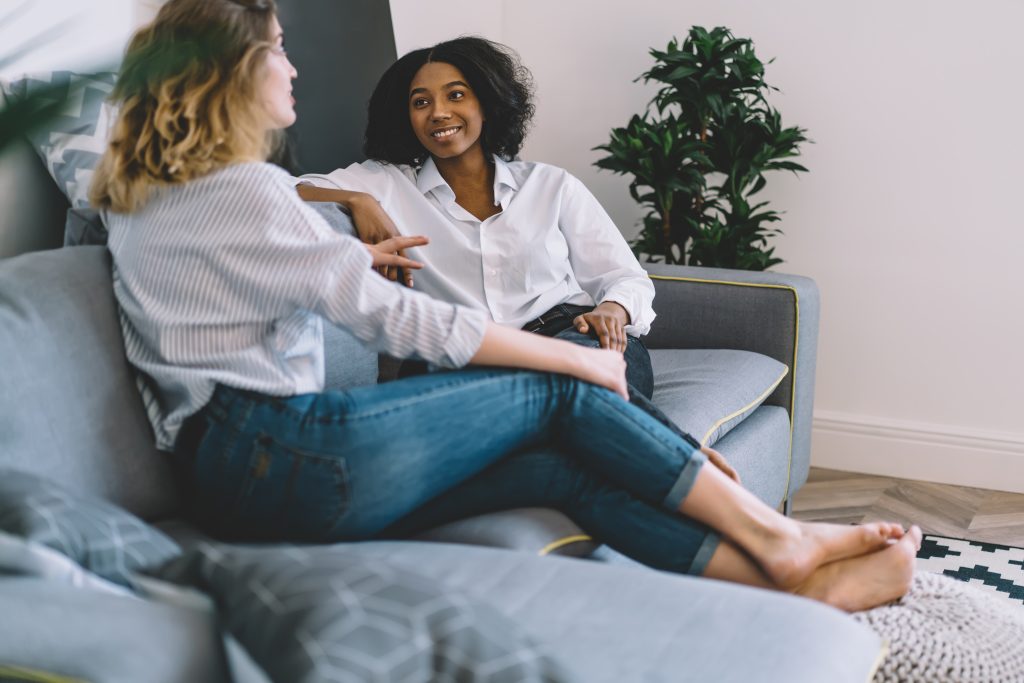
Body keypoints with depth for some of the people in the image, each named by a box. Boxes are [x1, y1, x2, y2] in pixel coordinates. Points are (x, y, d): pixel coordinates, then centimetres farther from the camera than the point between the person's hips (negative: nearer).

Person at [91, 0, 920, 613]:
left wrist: (346, 258, 35)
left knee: (564, 465, 3)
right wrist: (577, 357, -3)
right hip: (289, 457, -9)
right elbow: (398, 318, -12)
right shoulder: (245, 189, -11)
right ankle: (780, 540, 9)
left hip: (232, 482, 9)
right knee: (558, 395, 0)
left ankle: (788, 580, 0)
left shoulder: (141, 196, 19)